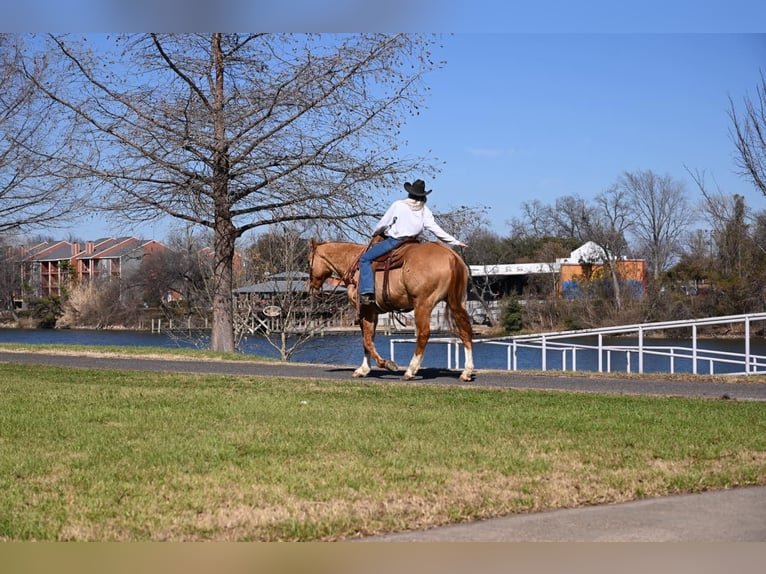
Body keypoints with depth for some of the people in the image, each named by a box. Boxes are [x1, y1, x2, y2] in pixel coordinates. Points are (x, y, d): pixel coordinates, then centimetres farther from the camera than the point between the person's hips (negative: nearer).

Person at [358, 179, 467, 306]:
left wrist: (375, 233, 22)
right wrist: (455, 242, 6)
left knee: (365, 258, 0)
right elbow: (435, 229, 1)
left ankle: (367, 292, -17)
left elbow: (383, 223, 1)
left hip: (393, 241, -5)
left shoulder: (398, 205, -4)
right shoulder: (425, 210, 5)